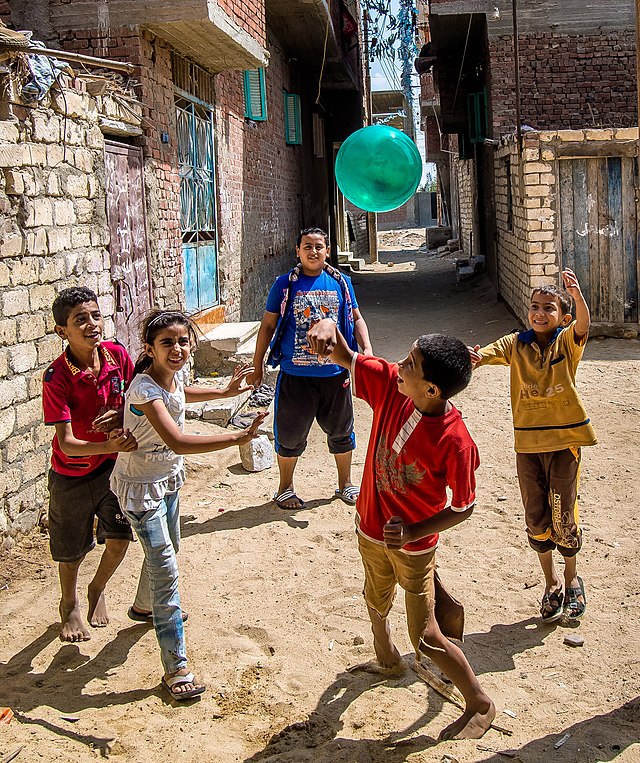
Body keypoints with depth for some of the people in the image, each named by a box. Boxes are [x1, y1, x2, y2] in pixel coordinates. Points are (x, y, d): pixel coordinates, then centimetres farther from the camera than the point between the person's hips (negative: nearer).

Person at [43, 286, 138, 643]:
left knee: (119, 537, 3)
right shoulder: (57, 377, -27)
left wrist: (121, 416, -22)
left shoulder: (117, 354, -14)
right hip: (72, 474, -3)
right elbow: (66, 443, -30)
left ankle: (97, 590, 37)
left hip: (113, 466, 3)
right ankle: (70, 606, 42)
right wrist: (108, 445, -46)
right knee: (73, 552, 11)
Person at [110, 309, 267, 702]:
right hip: (142, 485, -9)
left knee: (168, 548, 27)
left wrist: (226, 391, 20)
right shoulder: (145, 389, -31)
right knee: (165, 570, -8)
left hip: (168, 477, 9)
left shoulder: (174, 375, -6)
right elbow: (177, 441, -43)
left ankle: (147, 604, 57)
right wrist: (237, 438, -47)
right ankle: (176, 667, 0)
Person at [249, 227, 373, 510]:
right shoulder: (285, 284, -3)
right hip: (295, 375, -2)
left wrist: (367, 349, -4)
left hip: (335, 373, 2)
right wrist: (257, 365, 1)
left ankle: (345, 484, 34)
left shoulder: (341, 282, 3)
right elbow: (268, 326, 2)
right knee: (290, 433, 8)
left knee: (341, 431, 15)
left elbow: (356, 319, 12)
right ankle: (285, 488, 29)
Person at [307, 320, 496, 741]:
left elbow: (464, 507, -20)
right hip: (372, 529, 6)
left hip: (413, 543, -6)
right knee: (376, 601, 30)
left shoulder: (455, 441, -32)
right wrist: (328, 326, -35)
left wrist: (412, 532, -28)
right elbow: (344, 357, -12)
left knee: (425, 638, 3)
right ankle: (389, 660, 61)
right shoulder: (391, 384, -18)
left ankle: (481, 704, 27)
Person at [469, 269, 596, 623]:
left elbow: (583, 323, -25)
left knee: (562, 514, 4)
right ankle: (551, 583, 29)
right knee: (535, 517, 9)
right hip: (528, 443, 2)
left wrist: (577, 294, -45)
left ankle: (572, 579, 28)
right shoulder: (516, 344, 1)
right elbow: (487, 354, -14)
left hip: (564, 440, -2)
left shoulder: (567, 342, -4)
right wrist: (474, 357, -39)